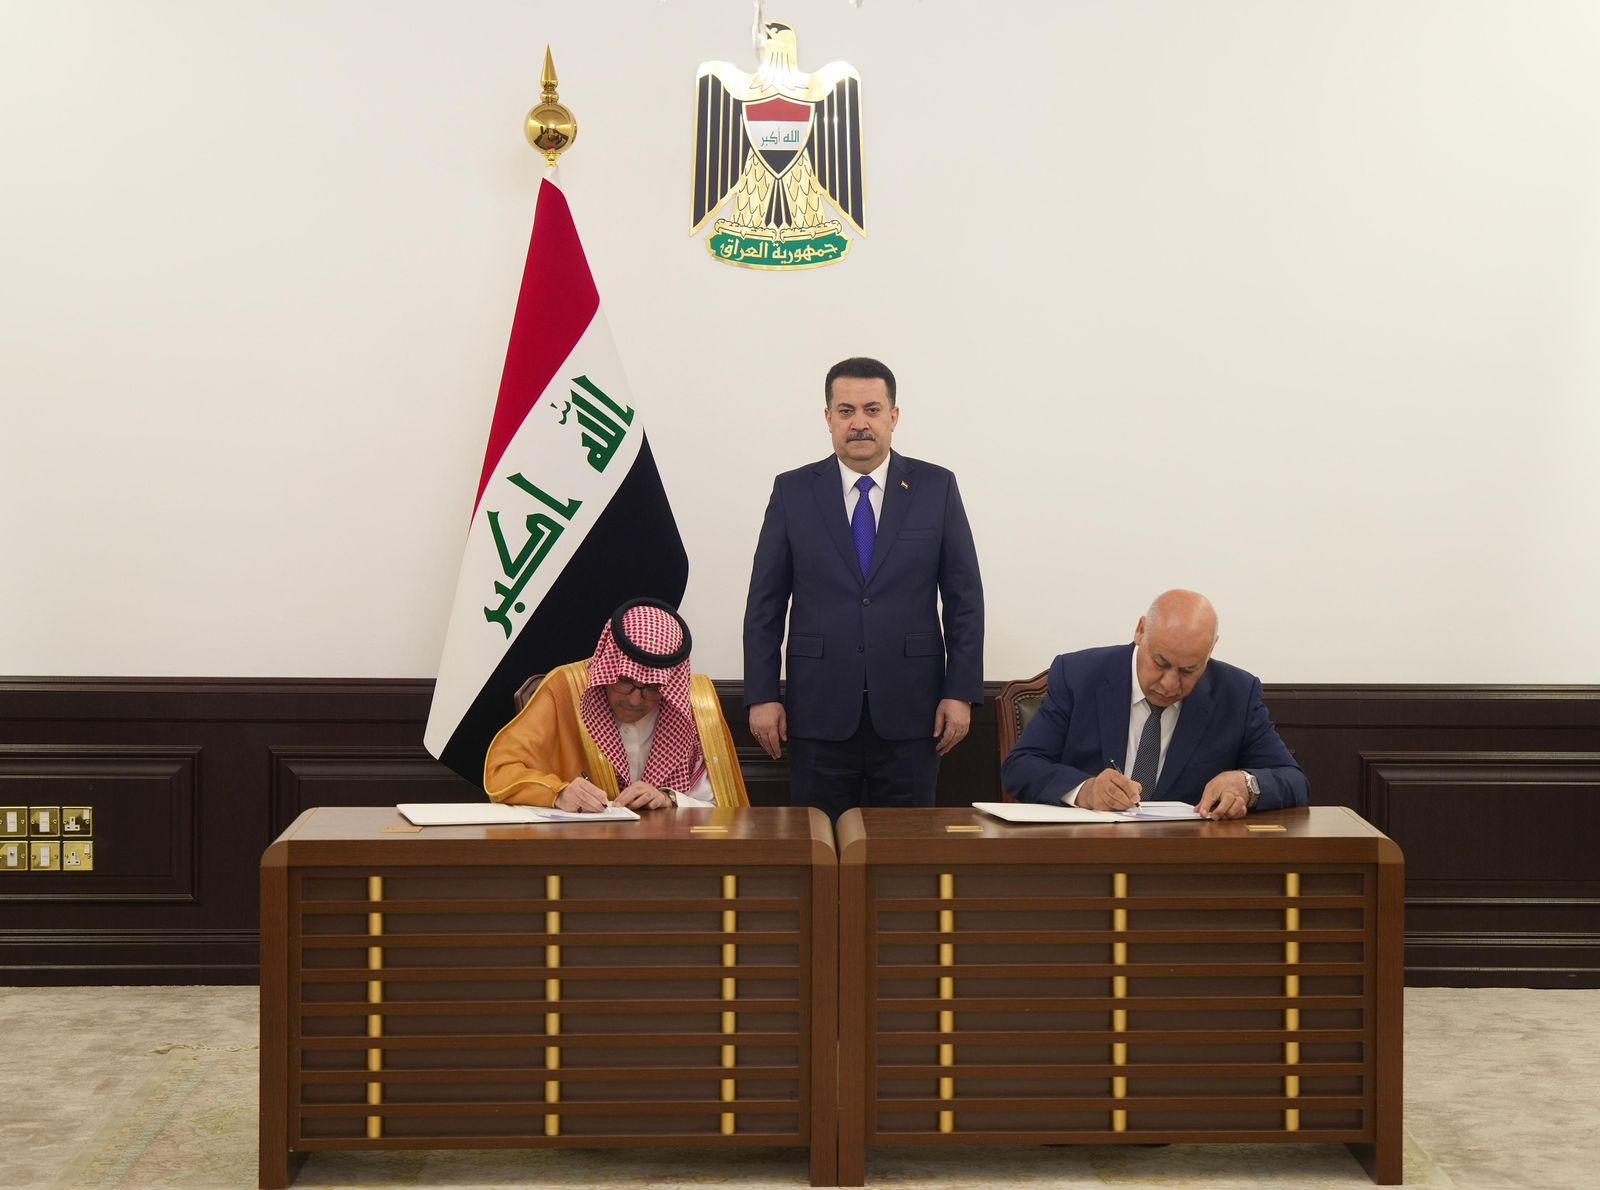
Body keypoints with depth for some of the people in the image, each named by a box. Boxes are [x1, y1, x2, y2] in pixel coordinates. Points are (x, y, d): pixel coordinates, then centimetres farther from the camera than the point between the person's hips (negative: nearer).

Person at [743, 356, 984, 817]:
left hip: (909, 710, 0)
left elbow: (965, 597, 5)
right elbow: (765, 603, 5)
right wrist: (762, 696, -1)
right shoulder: (793, 491, 5)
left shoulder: (936, 488, 5)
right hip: (820, 710, 0)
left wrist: (961, 693, -1)